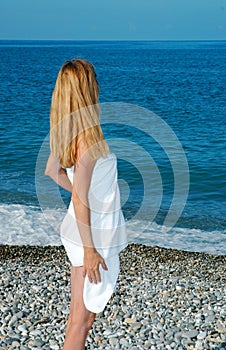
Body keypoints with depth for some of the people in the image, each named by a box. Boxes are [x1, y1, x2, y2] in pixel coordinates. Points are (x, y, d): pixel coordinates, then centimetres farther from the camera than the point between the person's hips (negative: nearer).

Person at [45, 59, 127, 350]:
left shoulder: (66, 129, 3)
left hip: (79, 228, 9)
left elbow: (52, 169, 17)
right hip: (95, 235, -9)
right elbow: (79, 199, -23)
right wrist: (90, 250, -18)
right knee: (83, 318, 4)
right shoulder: (88, 134, -23)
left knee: (77, 312, 20)